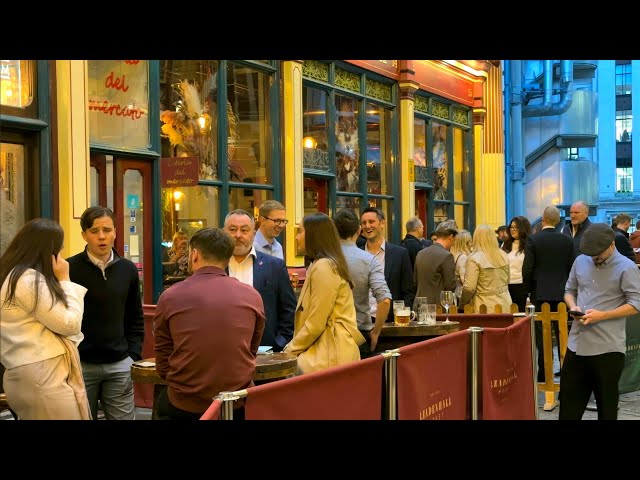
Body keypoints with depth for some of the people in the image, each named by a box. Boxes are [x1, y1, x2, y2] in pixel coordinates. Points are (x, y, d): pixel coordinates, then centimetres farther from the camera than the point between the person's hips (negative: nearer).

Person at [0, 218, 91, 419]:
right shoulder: (30, 280, -14)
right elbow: (70, 324, -11)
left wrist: (59, 281, 15)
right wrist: (64, 280, -4)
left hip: (32, 374, 10)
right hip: (43, 376, -10)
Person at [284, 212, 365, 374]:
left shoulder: (324, 267, -13)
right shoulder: (319, 265, 19)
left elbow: (316, 324, -15)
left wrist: (291, 350, -5)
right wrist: (293, 346, 8)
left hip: (331, 352, -9)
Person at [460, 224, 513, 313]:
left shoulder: (474, 259, -12)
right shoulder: (504, 256, 7)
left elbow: (469, 288, -14)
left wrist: (463, 302, 2)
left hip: (485, 307, -5)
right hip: (504, 306, 5)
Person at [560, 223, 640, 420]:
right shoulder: (581, 261, 8)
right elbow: (569, 290, 19)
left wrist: (602, 315, -19)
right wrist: (573, 306, -3)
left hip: (607, 348, -5)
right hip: (577, 343, 5)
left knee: (606, 403, 7)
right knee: (569, 400, 12)